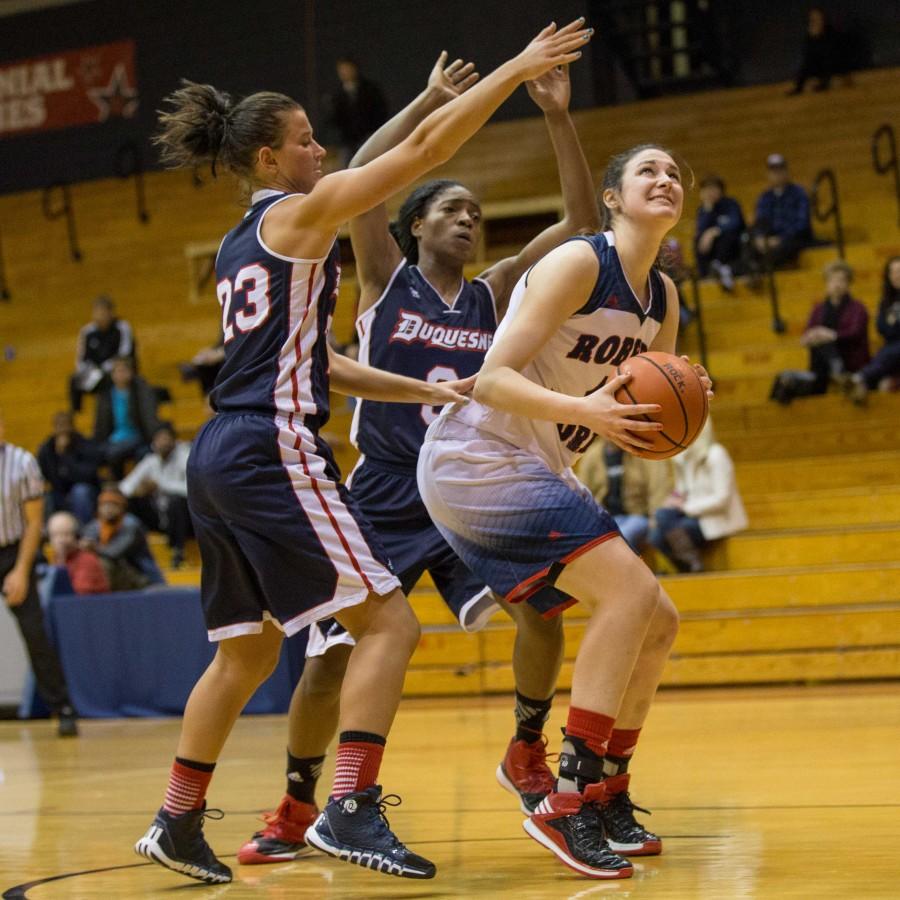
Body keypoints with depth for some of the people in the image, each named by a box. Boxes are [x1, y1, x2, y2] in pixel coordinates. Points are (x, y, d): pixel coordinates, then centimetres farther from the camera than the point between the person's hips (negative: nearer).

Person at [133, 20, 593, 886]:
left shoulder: (239, 246, 22)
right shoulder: (298, 213, -3)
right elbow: (423, 149, -7)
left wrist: (421, 390, 23)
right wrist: (516, 69, -1)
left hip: (218, 458, 9)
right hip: (273, 453, -9)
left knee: (247, 648, 19)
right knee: (388, 621, -9)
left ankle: (177, 822, 22)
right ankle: (350, 810, -19)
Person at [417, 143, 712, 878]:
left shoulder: (663, 298, 9)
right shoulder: (578, 263, -16)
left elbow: (648, 408, 15)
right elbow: (493, 380, -23)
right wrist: (586, 411, -37)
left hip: (536, 474, 9)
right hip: (476, 457, -9)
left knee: (657, 623, 9)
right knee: (630, 590, -23)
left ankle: (607, 796, 19)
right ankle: (566, 802, -22)